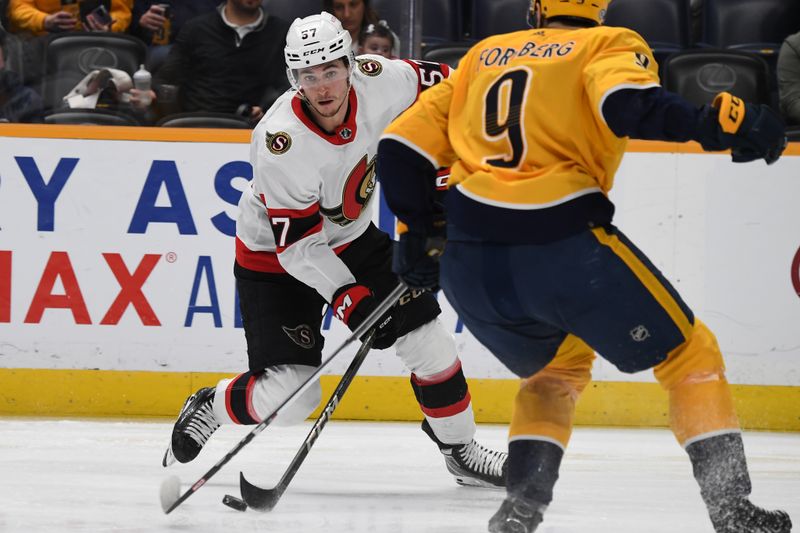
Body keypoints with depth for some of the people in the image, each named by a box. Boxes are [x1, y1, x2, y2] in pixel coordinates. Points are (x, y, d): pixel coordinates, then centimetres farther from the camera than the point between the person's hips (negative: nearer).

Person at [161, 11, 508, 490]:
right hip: (275, 255, -5)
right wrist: (348, 297, -35)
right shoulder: (281, 142, -34)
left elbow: (439, 86, 0)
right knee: (290, 393, -12)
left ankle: (461, 449, 15)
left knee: (425, 332, -3)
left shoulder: (377, 82, -21)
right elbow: (297, 243, -29)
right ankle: (207, 410, 18)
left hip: (352, 237, 5)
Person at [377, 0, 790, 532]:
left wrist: (423, 229, 35)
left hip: (467, 267, 5)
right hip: (561, 243, -5)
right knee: (689, 354, 12)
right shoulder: (612, 45, 11)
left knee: (556, 369, 30)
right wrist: (715, 124, -16)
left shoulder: (484, 56, 25)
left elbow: (403, 147, 23)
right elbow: (629, 103, -13)